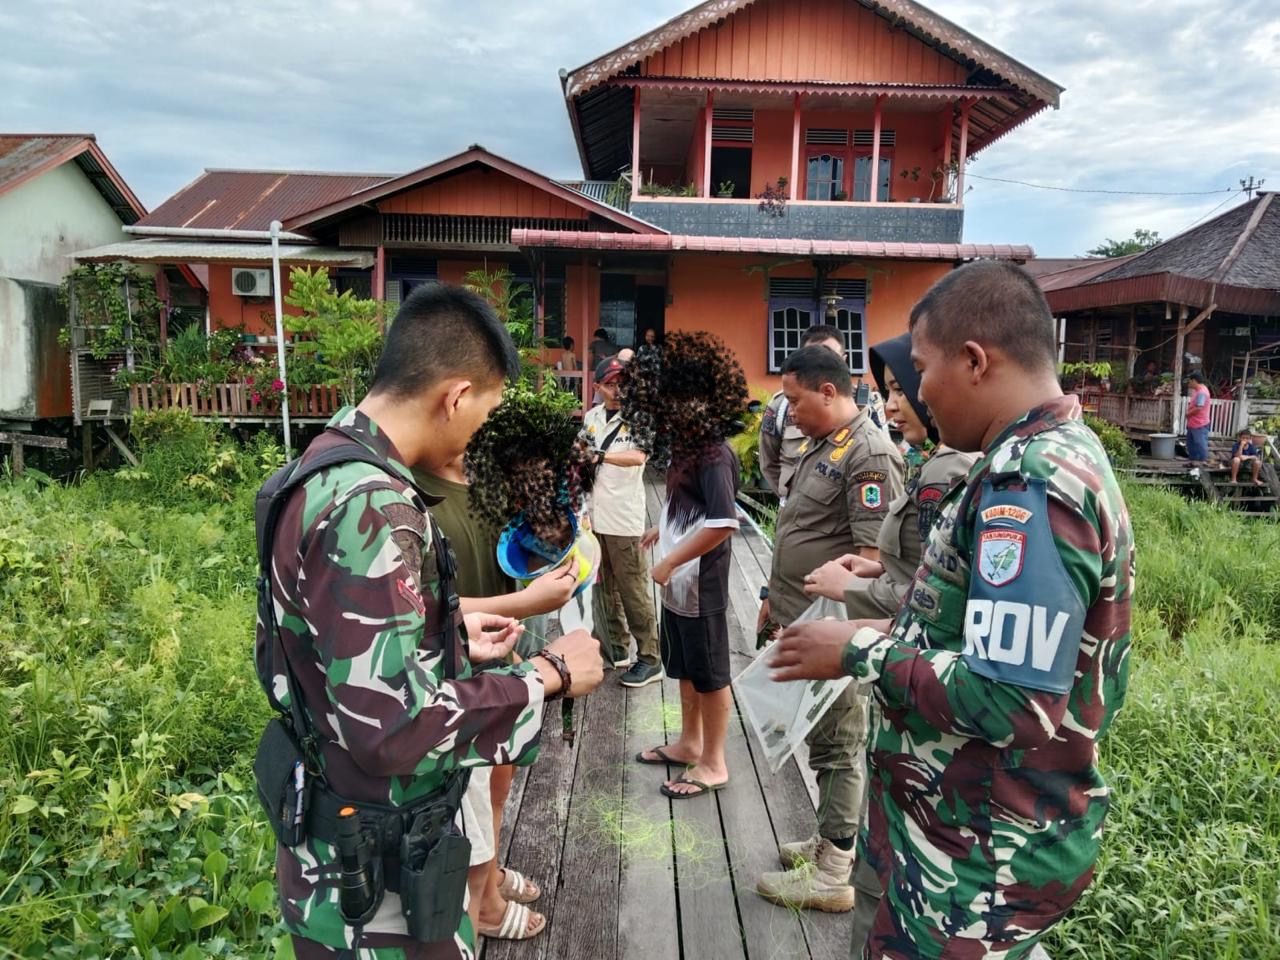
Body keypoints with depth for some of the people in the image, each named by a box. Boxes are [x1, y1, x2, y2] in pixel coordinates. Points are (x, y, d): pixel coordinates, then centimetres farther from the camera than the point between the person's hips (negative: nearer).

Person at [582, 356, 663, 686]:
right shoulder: (591, 416, 8)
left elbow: (638, 456, -29)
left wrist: (600, 454, -40)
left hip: (624, 519, -7)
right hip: (595, 516, 7)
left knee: (634, 591, -3)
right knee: (607, 587, 16)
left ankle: (649, 660, 6)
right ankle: (618, 648, 30)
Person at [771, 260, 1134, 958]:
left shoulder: (1028, 481, -26)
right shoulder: (1055, 454, 7)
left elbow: (1014, 703, -31)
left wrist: (863, 654, -20)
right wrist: (899, 633, 6)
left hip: (985, 853, -9)